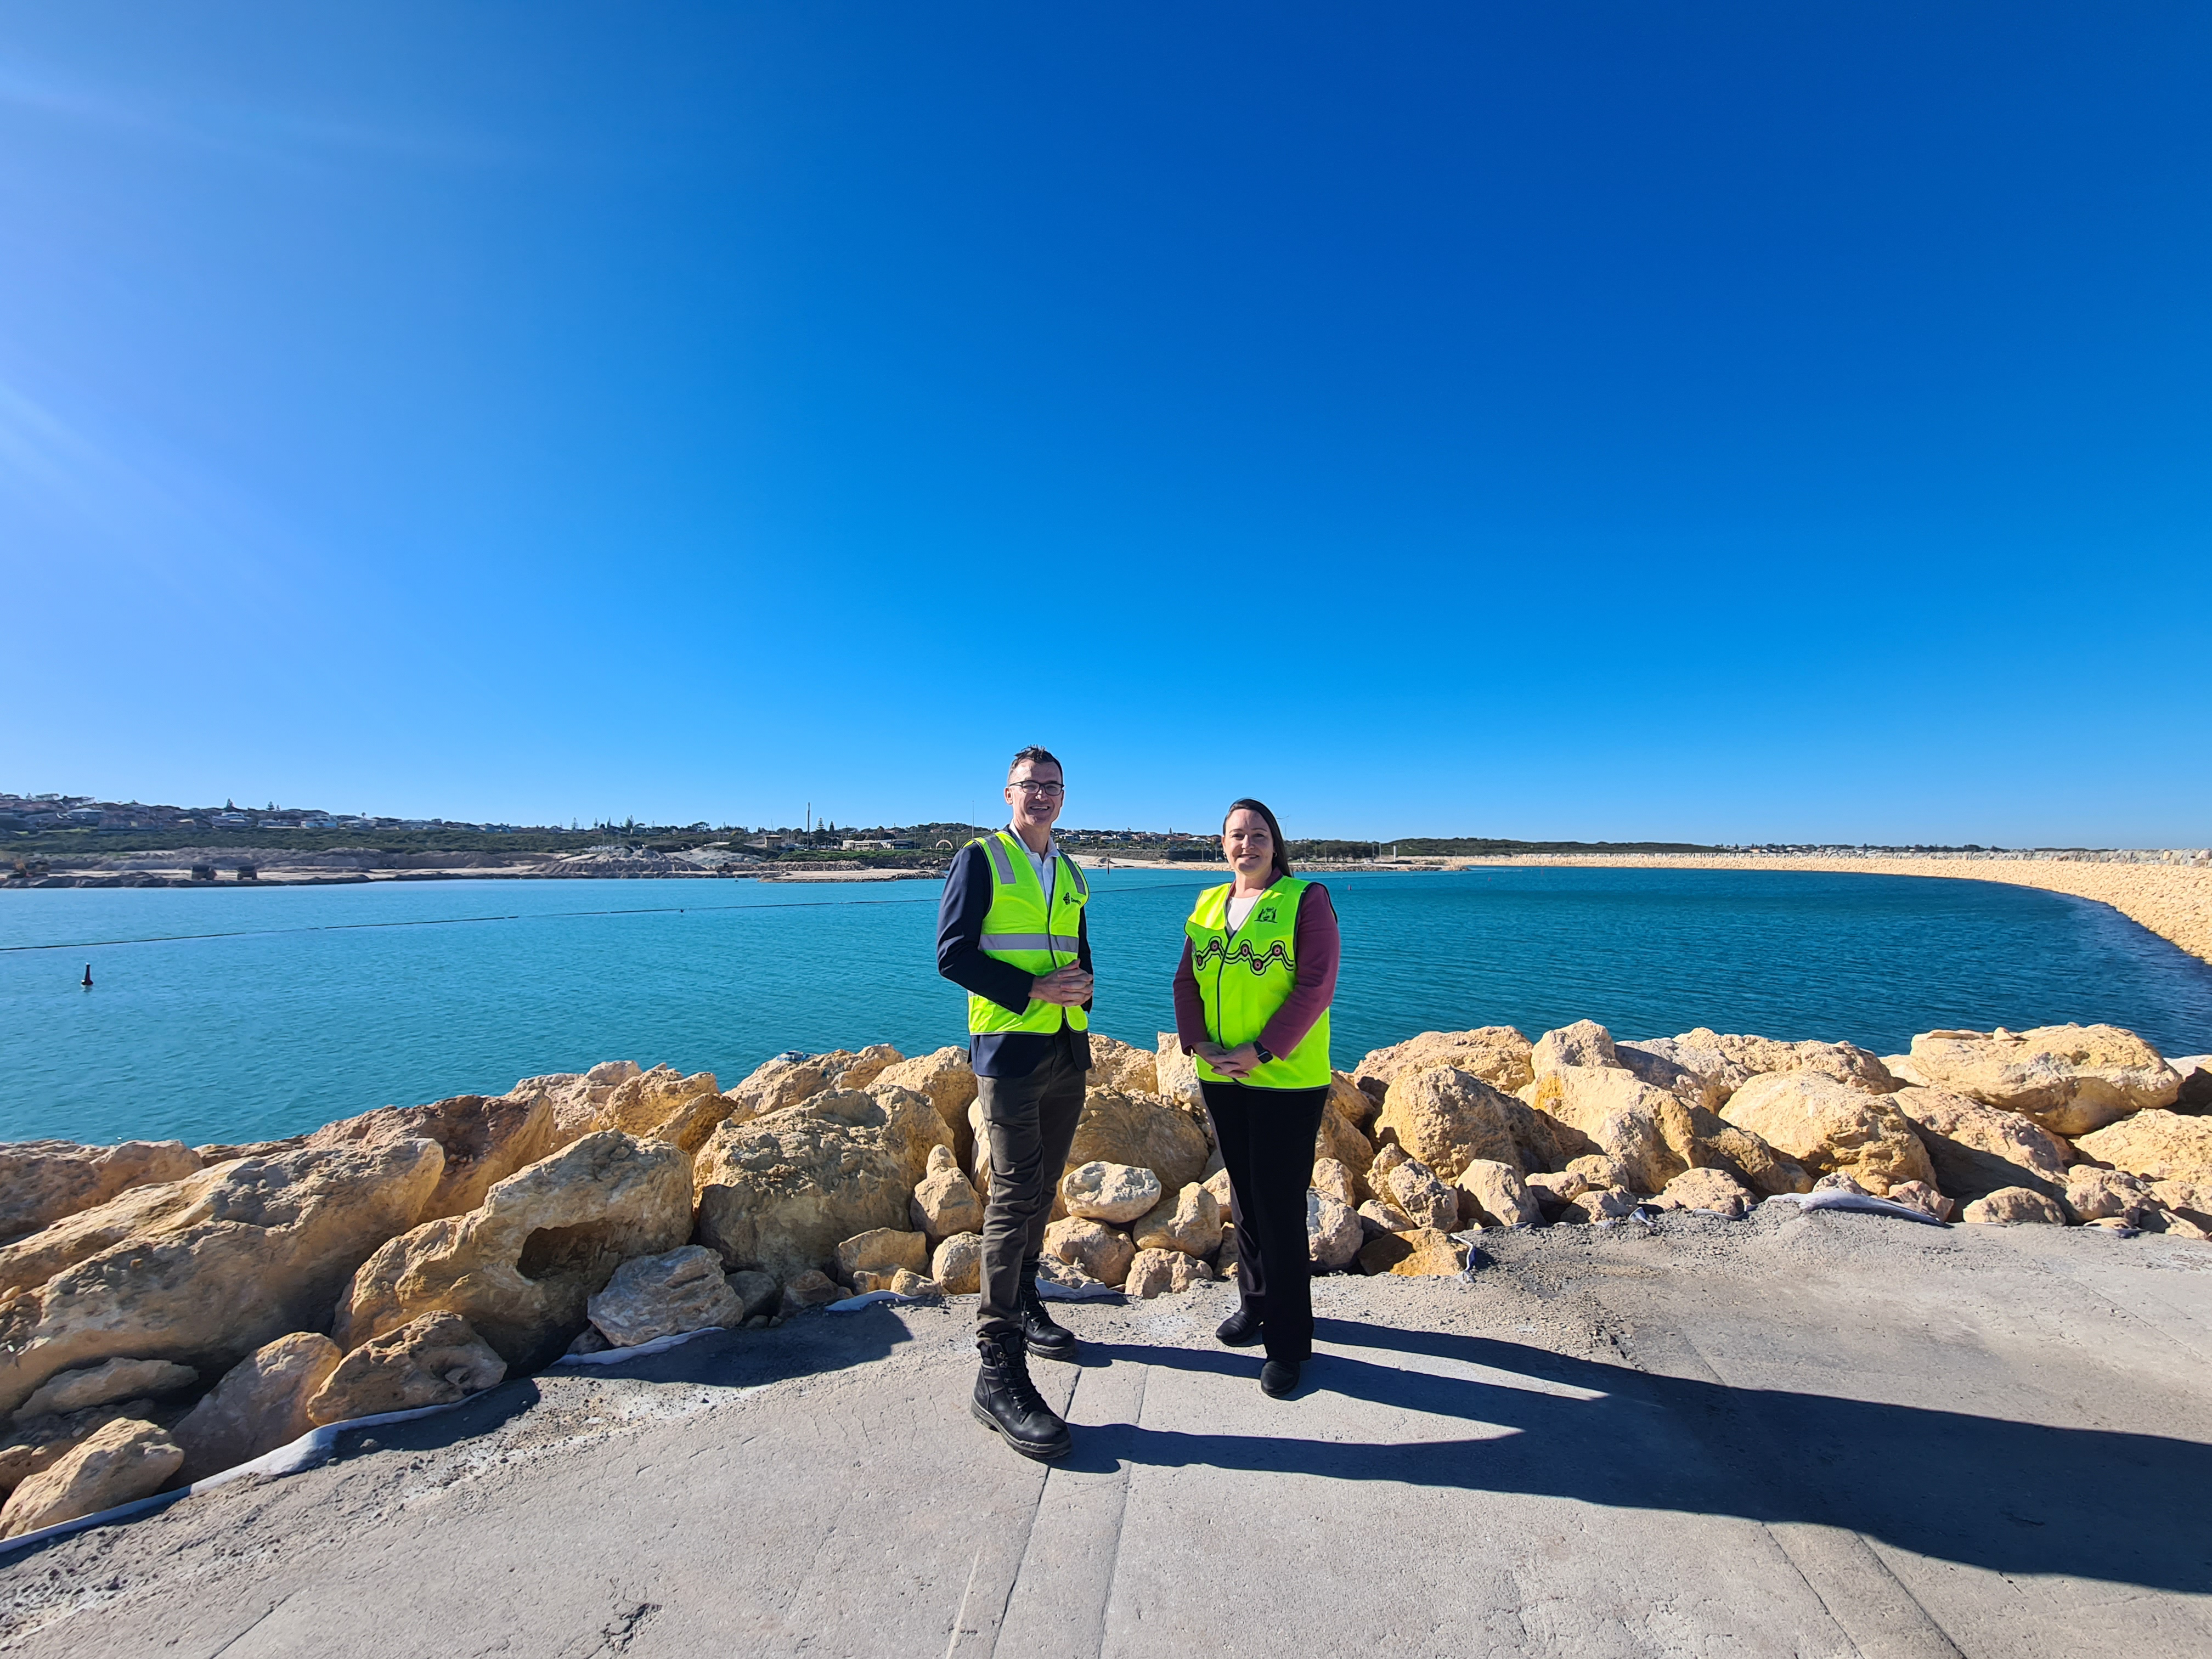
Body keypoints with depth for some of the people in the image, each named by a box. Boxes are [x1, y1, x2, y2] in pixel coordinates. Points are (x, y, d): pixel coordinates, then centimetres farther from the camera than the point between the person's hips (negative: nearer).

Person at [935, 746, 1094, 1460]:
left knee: (1041, 1188, 16)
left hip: (1067, 1050, 6)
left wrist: (1080, 988, -3)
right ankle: (999, 1368, 3)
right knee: (1015, 1194, -7)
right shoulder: (980, 858, -4)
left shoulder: (1072, 875, 15)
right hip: (1009, 1048, -6)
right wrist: (1032, 989, -18)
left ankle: (1024, 1303, 36)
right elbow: (952, 953, -11)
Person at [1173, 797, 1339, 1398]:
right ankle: (1254, 1303, 38)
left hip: (1286, 1082, -5)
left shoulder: (1306, 900, -8)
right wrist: (1197, 1042, -9)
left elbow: (1315, 986, -15)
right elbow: (1186, 980, 6)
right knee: (1243, 1192, 19)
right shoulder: (1208, 905, 8)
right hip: (1220, 1078, 5)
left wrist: (1262, 1051, -20)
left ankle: (1288, 1341, 18)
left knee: (1280, 1206, 1)